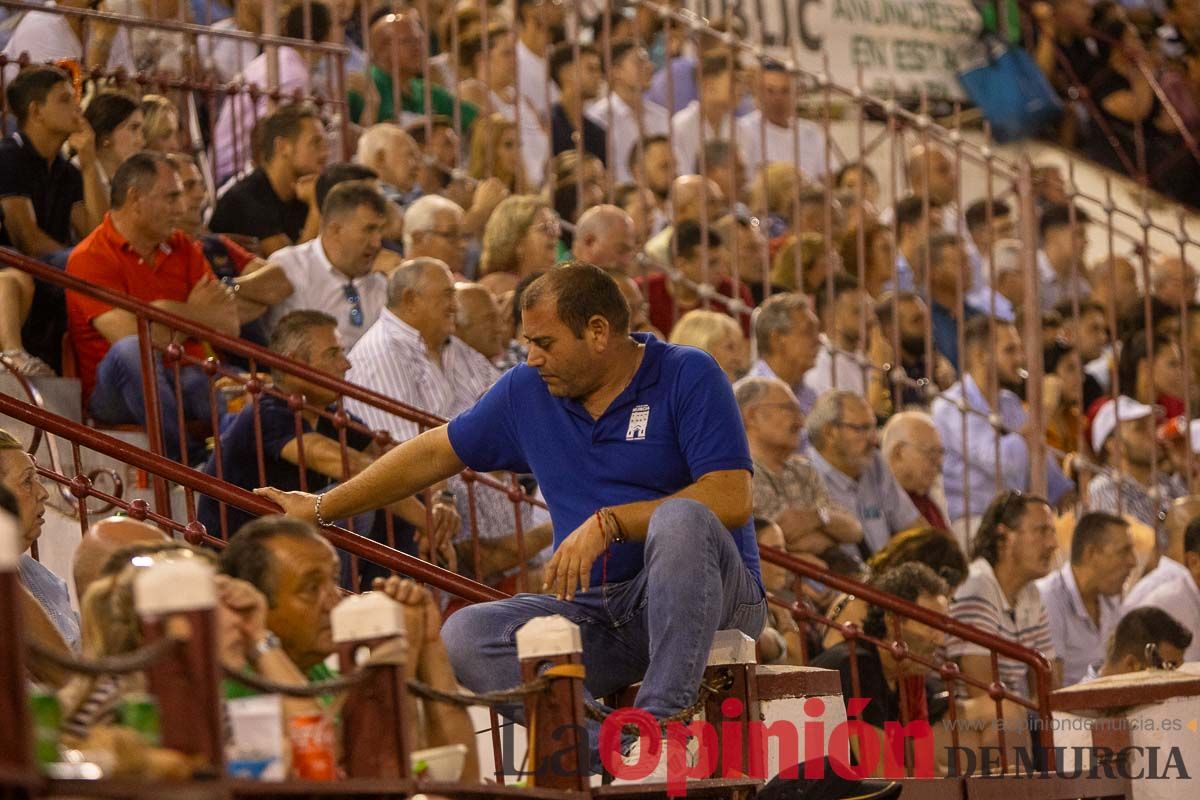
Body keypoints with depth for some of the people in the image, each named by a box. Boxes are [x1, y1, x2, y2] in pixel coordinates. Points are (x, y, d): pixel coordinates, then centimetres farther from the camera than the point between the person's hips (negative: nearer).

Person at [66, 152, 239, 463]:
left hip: (187, 379, 5)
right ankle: (191, 462, -36)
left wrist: (171, 311, -10)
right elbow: (129, 338, -20)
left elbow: (230, 326, 6)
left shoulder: (183, 248, 14)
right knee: (130, 351, -38)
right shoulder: (90, 259, -7)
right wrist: (192, 313, -3)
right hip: (116, 393, -5)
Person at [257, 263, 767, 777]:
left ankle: (659, 722, -40)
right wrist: (320, 508, 27)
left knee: (679, 519, -38)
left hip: (702, 597, -5)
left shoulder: (688, 378, -6)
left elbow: (732, 500, -17)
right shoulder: (527, 392, 12)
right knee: (464, 636, -19)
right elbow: (433, 454, 24)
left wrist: (607, 523, -22)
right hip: (594, 610, 5)